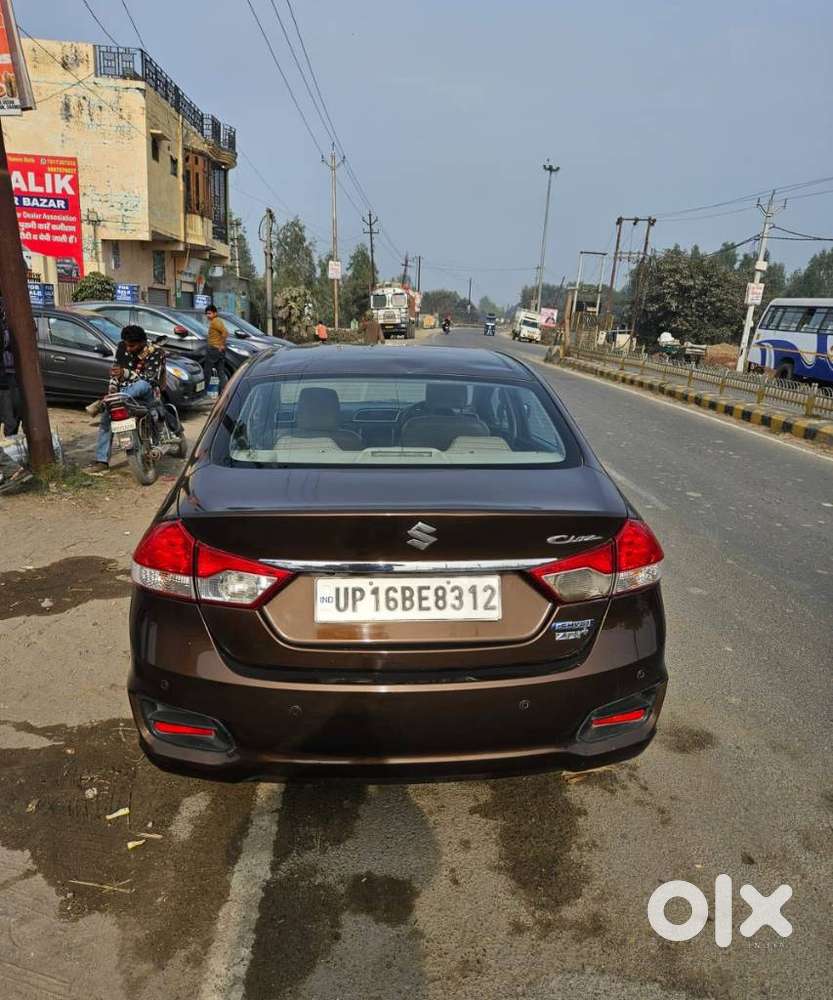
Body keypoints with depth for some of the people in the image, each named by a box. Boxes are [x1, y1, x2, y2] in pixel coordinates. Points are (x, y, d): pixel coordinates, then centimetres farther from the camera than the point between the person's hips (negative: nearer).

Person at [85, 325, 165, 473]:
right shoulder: (122, 348, 5)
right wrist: (112, 389, -3)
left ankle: (102, 404, -43)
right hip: (127, 392, 5)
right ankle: (102, 461, -12)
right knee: (106, 417, -15)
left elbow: (151, 378, -24)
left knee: (141, 384, -40)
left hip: (147, 394, -5)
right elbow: (116, 370, 14)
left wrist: (126, 373, -36)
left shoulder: (155, 352, -13)